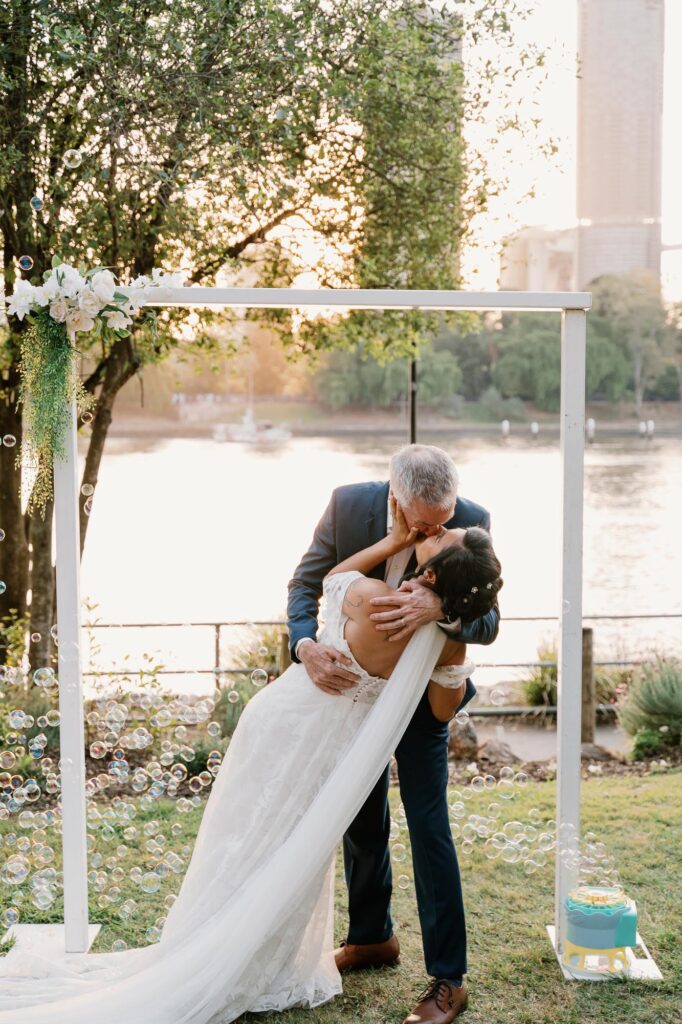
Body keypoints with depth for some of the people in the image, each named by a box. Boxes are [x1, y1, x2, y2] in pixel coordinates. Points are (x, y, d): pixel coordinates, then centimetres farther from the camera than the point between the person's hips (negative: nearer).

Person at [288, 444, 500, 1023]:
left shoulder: (471, 522, -24)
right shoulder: (348, 504, -21)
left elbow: (488, 623, -24)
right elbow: (305, 583, -12)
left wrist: (440, 608, -46)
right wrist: (306, 645, -32)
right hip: (354, 682, 3)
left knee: (428, 825, -6)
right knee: (362, 817, 17)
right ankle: (372, 937, 38)